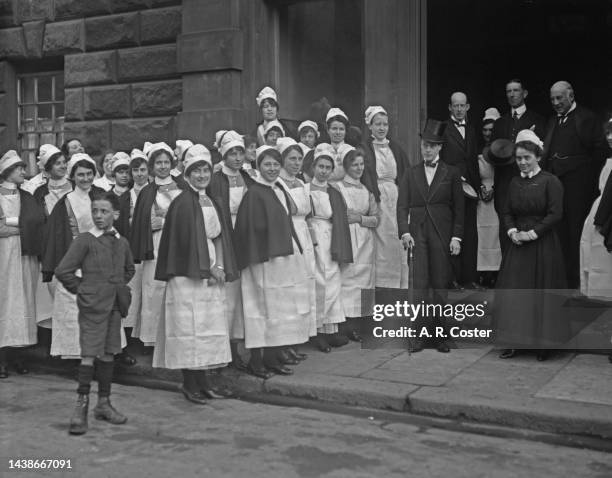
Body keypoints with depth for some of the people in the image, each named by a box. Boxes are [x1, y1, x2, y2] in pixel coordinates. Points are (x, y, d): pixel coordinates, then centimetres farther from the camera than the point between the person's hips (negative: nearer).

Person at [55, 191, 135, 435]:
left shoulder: (121, 242, 8)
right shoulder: (84, 240, -7)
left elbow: (129, 269, 27)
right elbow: (63, 271, -10)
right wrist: (81, 290, -3)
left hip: (114, 305, 5)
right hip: (92, 306, -5)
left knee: (108, 353, 11)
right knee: (89, 355, -7)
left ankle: (103, 403, 21)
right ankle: (81, 406, 0)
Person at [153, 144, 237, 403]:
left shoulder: (212, 203, 14)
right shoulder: (182, 203, -8)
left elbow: (220, 238, 11)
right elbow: (186, 240, -14)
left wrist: (220, 267, -3)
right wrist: (208, 268, -12)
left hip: (211, 276, 7)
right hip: (187, 275, -7)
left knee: (210, 326, 8)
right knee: (189, 326, -4)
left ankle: (202, 380, 17)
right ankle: (189, 383, 5)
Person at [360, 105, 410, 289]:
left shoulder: (395, 148, 15)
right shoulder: (364, 149, 1)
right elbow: (363, 178, -6)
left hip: (396, 198, 4)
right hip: (375, 198, -4)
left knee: (398, 244, 2)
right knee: (379, 244, -5)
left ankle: (400, 284, 7)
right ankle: (380, 283, 1)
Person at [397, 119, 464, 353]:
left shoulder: (451, 173, 7)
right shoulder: (411, 173, 11)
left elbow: (458, 207, 5)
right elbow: (402, 205, 5)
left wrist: (456, 237, -3)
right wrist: (404, 231, -8)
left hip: (442, 233, -1)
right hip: (417, 233, 1)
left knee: (439, 285, 2)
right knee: (420, 285, -2)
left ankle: (438, 334, 11)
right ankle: (422, 333, 4)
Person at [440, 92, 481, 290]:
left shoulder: (471, 130, 19)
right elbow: (440, 161, -7)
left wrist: (477, 187, 13)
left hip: (469, 189, 6)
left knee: (470, 235, 4)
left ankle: (469, 277, 10)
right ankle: (453, 278, 0)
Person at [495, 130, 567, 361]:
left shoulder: (550, 181, -7)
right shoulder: (515, 182, 10)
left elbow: (555, 214, -12)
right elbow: (506, 212, 12)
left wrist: (532, 233, -15)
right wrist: (512, 231, -6)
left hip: (543, 244, -5)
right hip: (518, 245, 5)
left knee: (542, 293, 1)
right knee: (513, 292, 3)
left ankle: (543, 343, 12)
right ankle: (514, 342, 11)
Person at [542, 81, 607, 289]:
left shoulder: (587, 118, 0)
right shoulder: (552, 121, 19)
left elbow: (599, 150, -4)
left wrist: (591, 179, -8)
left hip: (577, 184, -6)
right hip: (554, 182, 6)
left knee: (576, 231, -2)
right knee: (559, 231, 6)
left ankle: (576, 281, 4)